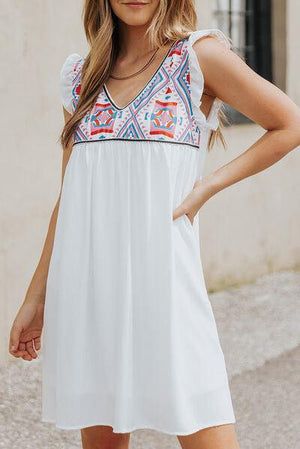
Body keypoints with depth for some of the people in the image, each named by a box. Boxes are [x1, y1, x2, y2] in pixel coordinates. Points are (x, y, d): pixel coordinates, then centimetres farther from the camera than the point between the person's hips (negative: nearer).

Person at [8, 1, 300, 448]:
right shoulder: (81, 76, 12)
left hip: (161, 277, -4)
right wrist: (36, 297, 17)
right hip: (85, 286, 4)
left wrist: (208, 186, -4)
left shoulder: (199, 55, 0)